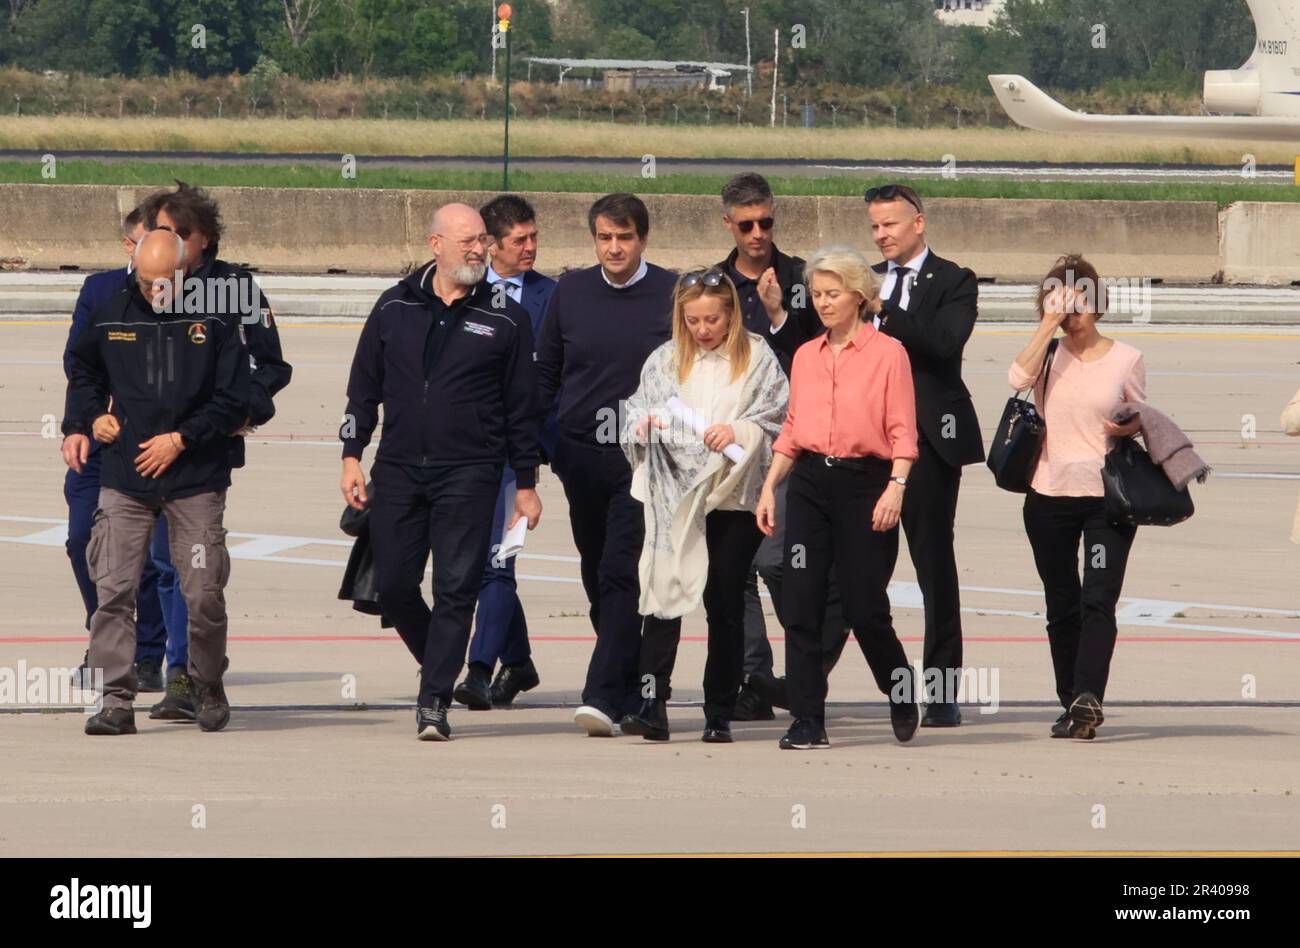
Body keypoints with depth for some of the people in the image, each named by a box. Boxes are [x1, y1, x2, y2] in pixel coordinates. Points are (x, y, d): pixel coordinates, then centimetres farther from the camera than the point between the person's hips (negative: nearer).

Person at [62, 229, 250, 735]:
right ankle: (117, 700, -7)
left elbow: (233, 400, -2)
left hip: (196, 483, -2)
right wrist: (85, 421, 7)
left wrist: (181, 439, -9)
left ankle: (208, 690, 20)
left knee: (204, 594, -2)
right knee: (113, 589, -9)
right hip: (125, 479, 2)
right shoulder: (111, 317, 5)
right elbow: (83, 370, 24)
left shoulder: (216, 320, -3)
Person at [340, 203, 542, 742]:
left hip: (469, 474, -2)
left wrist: (526, 483, 6)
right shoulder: (396, 308, 8)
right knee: (393, 586, 2)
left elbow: (522, 407, 6)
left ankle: (434, 703, -6)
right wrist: (352, 455, 6)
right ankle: (439, 668, 26)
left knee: (456, 590, -8)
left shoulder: (505, 319, 3)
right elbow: (363, 387, 13)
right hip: (399, 470, 2)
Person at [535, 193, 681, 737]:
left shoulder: (672, 295, -2)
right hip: (582, 454, 4)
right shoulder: (571, 291, 7)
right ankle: (631, 691, 25)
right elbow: (545, 371, 15)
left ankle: (604, 697, -18)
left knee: (621, 574, -14)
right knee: (597, 578, 12)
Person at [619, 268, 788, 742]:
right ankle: (652, 703, -15)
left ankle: (720, 715, 10)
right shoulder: (665, 360, 11)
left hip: (733, 495, -1)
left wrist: (740, 432, -18)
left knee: (725, 604, 4)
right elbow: (635, 418, 11)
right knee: (664, 594, -10)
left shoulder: (757, 359, 3)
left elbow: (775, 423, -2)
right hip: (672, 494, 1)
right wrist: (647, 423, -10)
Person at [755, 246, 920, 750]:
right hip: (810, 482, 4)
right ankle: (807, 722, -1)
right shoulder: (805, 356, 12)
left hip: (864, 481, -4)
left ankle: (901, 691, 25)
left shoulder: (887, 353, -2)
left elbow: (902, 431, -5)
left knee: (864, 605, -3)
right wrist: (769, 487, 9)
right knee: (801, 604, -4)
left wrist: (896, 487, -16)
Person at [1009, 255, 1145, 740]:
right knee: (1062, 608, 8)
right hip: (1049, 499, 2)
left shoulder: (1126, 359, 3)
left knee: (1098, 600, -14)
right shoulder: (1047, 356, 5)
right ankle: (1071, 705, 16)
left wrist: (1129, 427, -10)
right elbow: (1018, 378, -17)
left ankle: (1088, 698, -24)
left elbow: (1141, 419, 14)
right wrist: (1050, 322, -14)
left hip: (1109, 498, -2)